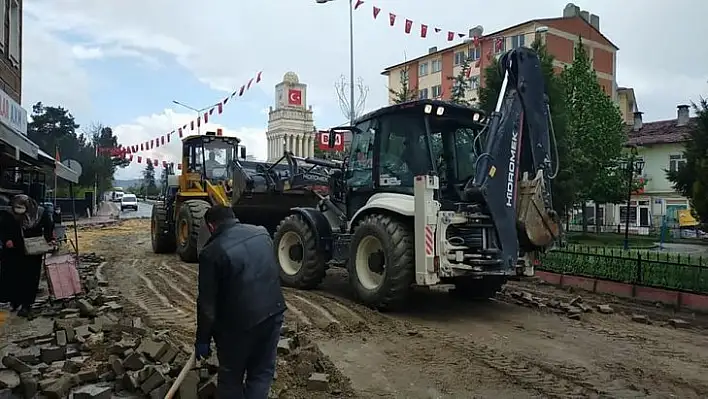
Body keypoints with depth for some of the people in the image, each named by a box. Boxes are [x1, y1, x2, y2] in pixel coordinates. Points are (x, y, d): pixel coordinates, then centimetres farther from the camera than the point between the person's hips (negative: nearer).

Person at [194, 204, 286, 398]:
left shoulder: (211, 252, -10)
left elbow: (207, 302, -9)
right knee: (262, 371, 18)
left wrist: (202, 339, 1)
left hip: (240, 320, -5)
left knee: (231, 376, 16)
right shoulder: (262, 232, 6)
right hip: (273, 311, 5)